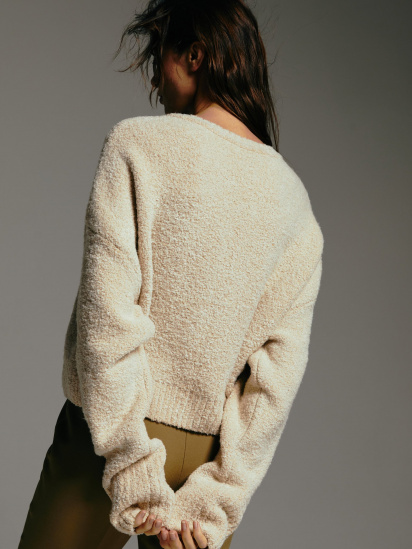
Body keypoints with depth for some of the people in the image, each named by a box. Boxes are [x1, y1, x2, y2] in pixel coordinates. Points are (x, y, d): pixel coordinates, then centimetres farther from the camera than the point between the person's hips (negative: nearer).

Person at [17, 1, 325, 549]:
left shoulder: (137, 144, -10)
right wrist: (213, 501, -3)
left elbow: (107, 318, -18)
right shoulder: (296, 201, 3)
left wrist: (135, 480, -14)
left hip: (110, 432, -4)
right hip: (210, 451, 4)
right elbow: (281, 369, -3)